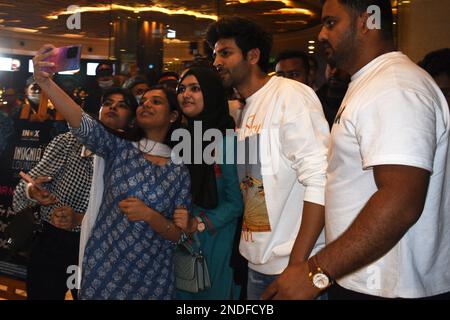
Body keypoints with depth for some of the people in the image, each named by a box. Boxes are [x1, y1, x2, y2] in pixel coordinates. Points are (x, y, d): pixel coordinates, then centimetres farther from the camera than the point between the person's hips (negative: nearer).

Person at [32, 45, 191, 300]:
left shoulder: (180, 171, -1)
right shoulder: (119, 149, 0)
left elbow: (179, 235, -2)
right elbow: (85, 125, -19)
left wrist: (149, 215, -21)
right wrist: (45, 81, -34)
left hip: (150, 276, 0)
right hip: (102, 266, 1)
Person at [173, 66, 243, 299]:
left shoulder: (228, 141, -12)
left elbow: (236, 202, -14)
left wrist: (199, 224, -23)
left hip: (217, 242, -5)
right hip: (180, 242, 5)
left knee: (213, 293, 8)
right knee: (182, 293, 15)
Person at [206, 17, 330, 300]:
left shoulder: (290, 95, -11)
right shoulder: (248, 109, 14)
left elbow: (319, 182, -19)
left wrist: (297, 264, -22)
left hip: (294, 259, -7)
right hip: (259, 260, 8)